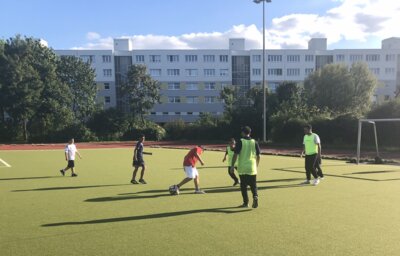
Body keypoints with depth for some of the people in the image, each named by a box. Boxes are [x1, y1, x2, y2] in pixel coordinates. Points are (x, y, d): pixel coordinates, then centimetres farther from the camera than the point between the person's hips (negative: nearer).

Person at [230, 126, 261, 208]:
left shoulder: (240, 142, -5)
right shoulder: (254, 142, 5)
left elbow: (236, 154, -10)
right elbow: (258, 156, 9)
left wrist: (232, 166, -5)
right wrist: (256, 166, 21)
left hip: (242, 168, -2)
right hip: (252, 168, 2)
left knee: (243, 186, 8)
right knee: (253, 185, 9)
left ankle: (246, 203, 12)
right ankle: (255, 196, -16)